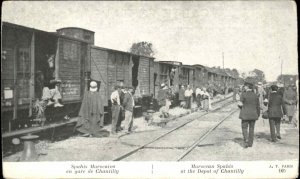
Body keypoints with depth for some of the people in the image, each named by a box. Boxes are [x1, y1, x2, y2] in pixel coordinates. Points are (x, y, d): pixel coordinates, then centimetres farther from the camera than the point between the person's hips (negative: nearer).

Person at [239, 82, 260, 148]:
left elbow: (241, 104, -9)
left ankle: (246, 142, -9)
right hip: (253, 114, 4)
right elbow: (258, 106, 6)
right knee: (251, 128, 12)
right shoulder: (255, 95, 3)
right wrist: (258, 114, 16)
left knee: (244, 128, 4)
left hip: (245, 114, -4)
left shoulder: (243, 94, -10)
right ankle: (250, 143, 14)